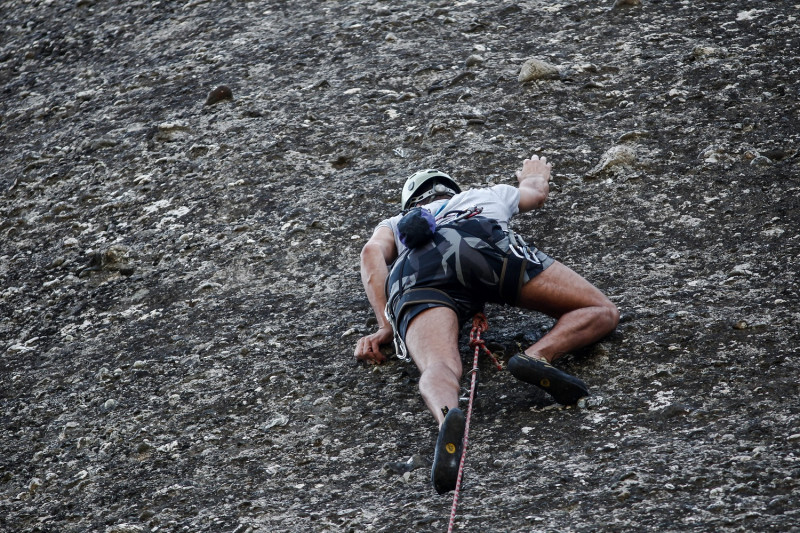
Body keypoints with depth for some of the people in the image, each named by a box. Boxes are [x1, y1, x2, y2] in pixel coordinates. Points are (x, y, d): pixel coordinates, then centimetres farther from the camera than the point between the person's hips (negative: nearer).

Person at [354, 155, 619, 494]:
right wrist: (534, 174, 90)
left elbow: (372, 253, 19)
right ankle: (537, 357, -24)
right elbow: (537, 191, 67)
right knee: (601, 313, 8)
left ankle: (448, 417, -64)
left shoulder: (394, 224, 42)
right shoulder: (489, 195, 46)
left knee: (440, 369, -26)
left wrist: (386, 326, 14)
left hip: (412, 273, 1)